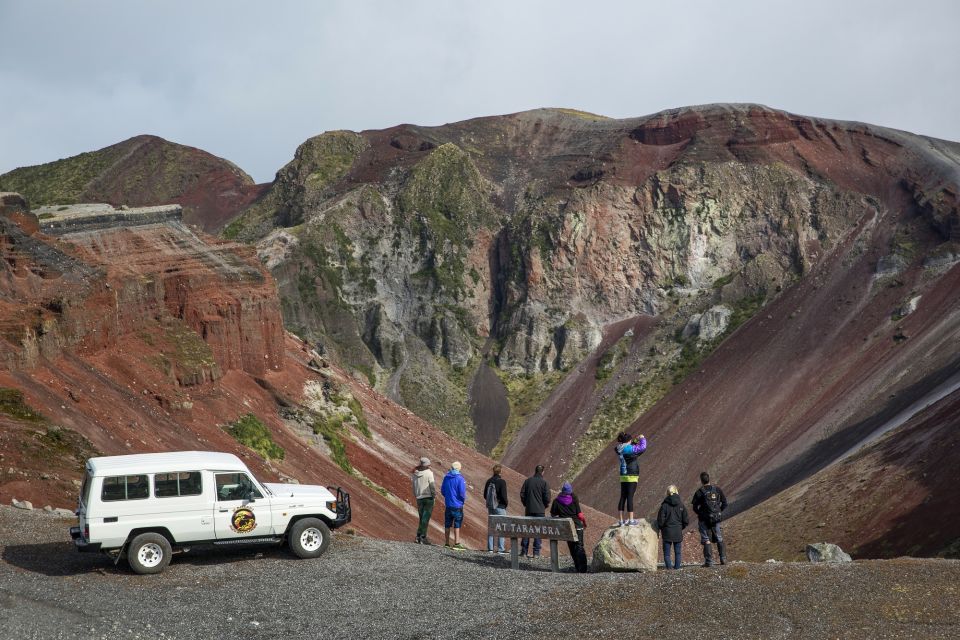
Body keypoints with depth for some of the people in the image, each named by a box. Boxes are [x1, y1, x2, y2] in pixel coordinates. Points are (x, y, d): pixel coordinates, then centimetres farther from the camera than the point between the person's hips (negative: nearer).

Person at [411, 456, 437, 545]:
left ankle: (418, 536, 9)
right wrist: (434, 495, -1)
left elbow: (414, 486, 10)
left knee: (422, 517, 14)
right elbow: (432, 485, -12)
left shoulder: (415, 474, 5)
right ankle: (423, 537, -7)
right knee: (426, 518, -3)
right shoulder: (428, 473, -11)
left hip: (419, 498, 5)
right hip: (428, 497, -5)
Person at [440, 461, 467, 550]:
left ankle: (447, 543, 17)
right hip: (457, 505, -6)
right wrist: (463, 499, 4)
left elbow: (442, 490, 10)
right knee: (457, 525, -2)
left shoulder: (446, 477, 5)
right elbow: (462, 493, -16)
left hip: (448, 505, 6)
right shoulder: (460, 479, -13)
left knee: (447, 525, 11)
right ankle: (456, 543, -4)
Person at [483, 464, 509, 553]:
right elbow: (503, 495, -18)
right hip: (500, 507, -6)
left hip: (490, 507, 6)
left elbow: (485, 495, 8)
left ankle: (490, 548, 11)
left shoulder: (489, 481, 5)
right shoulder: (502, 482, -14)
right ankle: (500, 548, -3)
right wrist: (505, 503, -1)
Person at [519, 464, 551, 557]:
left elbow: (522, 494, 1)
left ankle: (524, 551, 13)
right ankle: (536, 552, 0)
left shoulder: (527, 481, 2)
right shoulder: (544, 483, -9)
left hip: (528, 509, 3)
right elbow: (547, 498, -11)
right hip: (540, 510, -3)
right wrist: (544, 506, 7)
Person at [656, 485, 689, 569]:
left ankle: (668, 565, -4)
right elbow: (686, 520, 0)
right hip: (678, 532, 2)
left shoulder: (665, 505, -10)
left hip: (667, 531, -2)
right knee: (677, 551, 13)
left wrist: (661, 528, 9)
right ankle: (677, 565, 11)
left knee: (666, 551, 5)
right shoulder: (681, 504, -2)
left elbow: (660, 519, -9)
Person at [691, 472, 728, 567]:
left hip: (705, 519, -3)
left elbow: (695, 507, -9)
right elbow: (724, 503, 5)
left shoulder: (700, 492, -10)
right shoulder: (717, 489, 1)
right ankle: (723, 559, 16)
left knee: (706, 540, 3)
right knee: (719, 539, 17)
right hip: (716, 518, 3)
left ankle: (709, 561, -1)